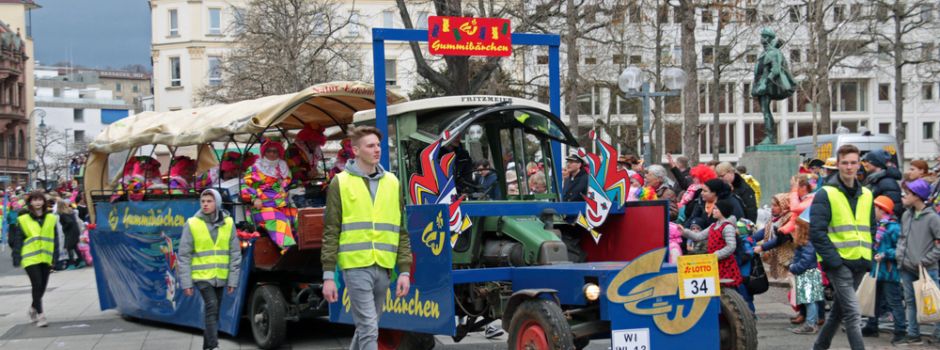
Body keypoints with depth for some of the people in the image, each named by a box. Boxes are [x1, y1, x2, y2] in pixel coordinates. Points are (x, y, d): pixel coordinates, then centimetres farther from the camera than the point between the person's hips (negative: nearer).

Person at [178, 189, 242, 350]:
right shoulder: (192, 224, -7)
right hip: (201, 276, -3)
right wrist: (186, 283, -8)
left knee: (213, 311, 11)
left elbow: (235, 254, 3)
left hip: (220, 277, 3)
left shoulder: (228, 223, 0)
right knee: (211, 306, -18)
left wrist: (233, 280, 0)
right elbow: (184, 256, -4)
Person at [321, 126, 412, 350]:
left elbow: (401, 231, 13)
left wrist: (404, 271, 6)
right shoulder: (341, 183, 1)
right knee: (369, 329, -10)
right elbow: (331, 232, -1)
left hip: (383, 268, 4)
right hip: (356, 267, -4)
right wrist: (328, 275, -6)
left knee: (366, 328, 14)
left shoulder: (392, 183, 12)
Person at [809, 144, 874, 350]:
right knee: (852, 313, -14)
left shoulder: (866, 195, 13)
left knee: (839, 310, 15)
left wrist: (869, 256, 8)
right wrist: (833, 259, -17)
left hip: (860, 263, 6)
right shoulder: (826, 194, -6)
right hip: (838, 263, -6)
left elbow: (871, 229, 21)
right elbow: (816, 232, -11)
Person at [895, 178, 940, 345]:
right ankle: (913, 334, 17)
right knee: (910, 301, 11)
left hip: (926, 269, -6)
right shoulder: (906, 215, 8)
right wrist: (900, 255, 6)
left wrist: (926, 260, -13)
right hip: (907, 268, 6)